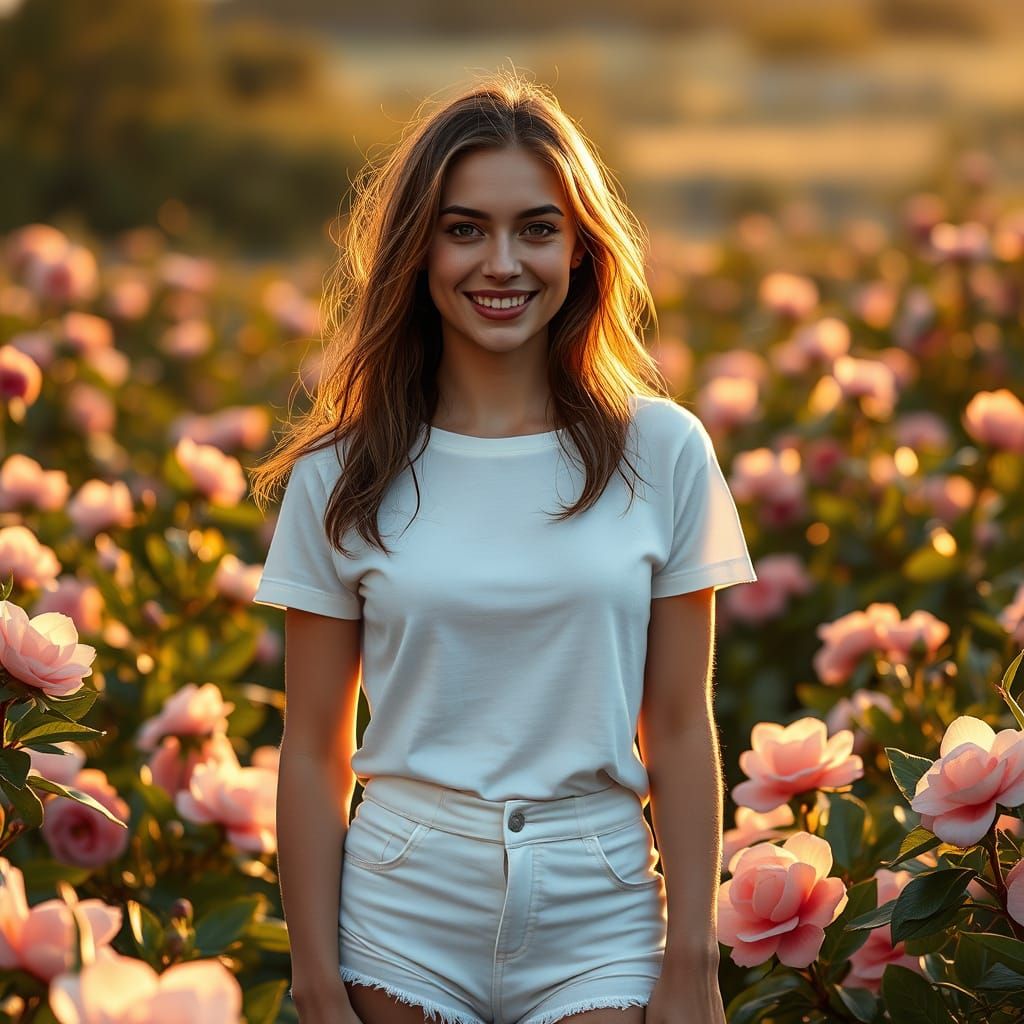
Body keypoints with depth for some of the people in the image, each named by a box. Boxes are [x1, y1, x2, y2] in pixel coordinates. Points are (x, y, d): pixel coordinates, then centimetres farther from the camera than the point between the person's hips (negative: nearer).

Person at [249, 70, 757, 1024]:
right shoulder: (338, 478, -1)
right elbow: (314, 754, 1)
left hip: (598, 925, 0)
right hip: (403, 926, 0)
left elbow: (680, 732, 1)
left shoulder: (661, 453, -1)